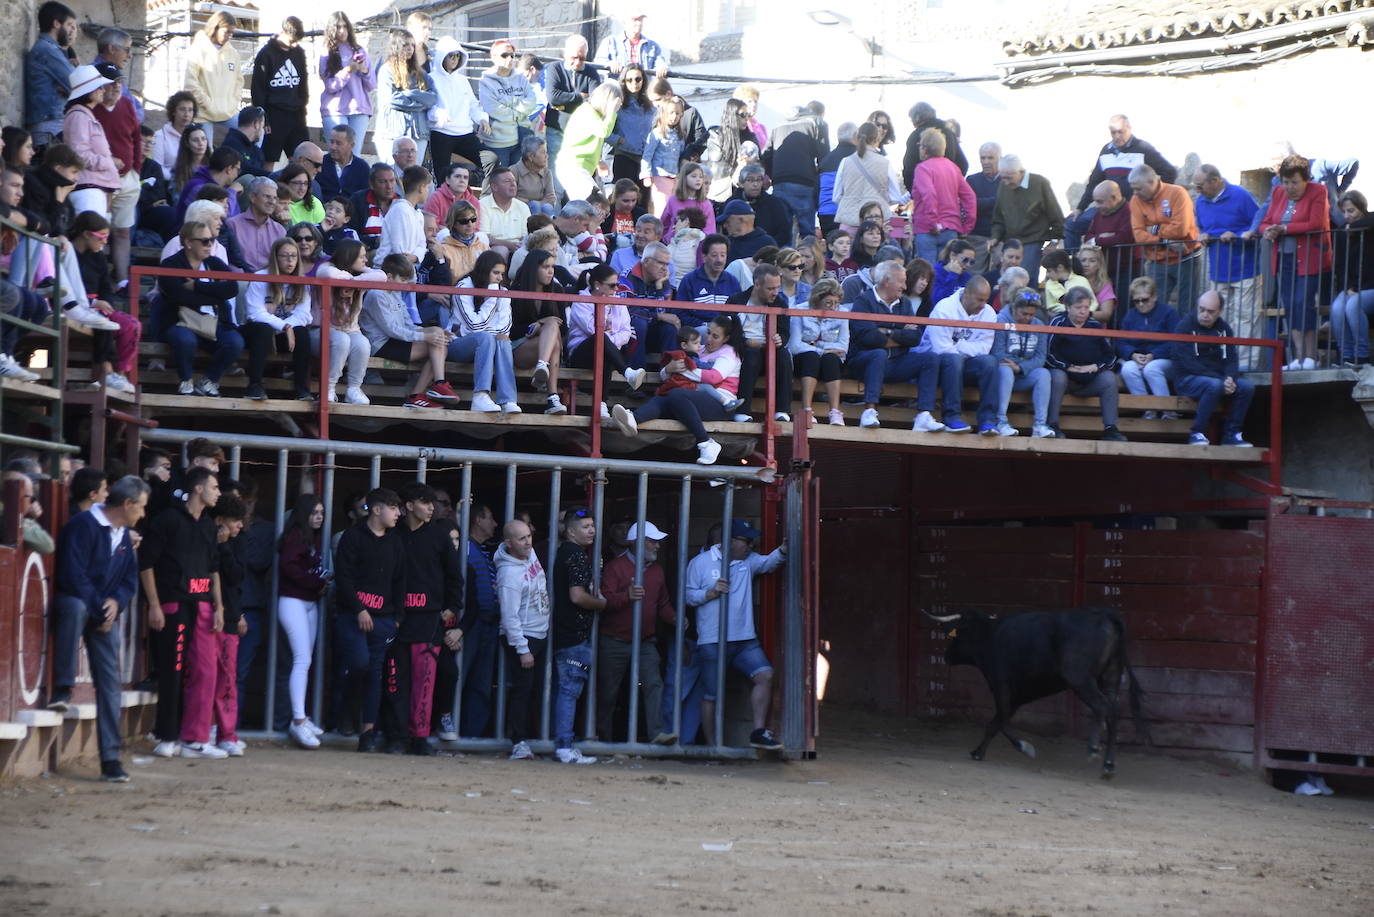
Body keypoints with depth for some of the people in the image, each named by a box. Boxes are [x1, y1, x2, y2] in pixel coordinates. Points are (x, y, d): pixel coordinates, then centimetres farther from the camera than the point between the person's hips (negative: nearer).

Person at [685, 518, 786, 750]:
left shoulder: (748, 561, 14)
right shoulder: (700, 563, 1)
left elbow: (768, 562, 0)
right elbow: (687, 595, 1)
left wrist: (782, 551, -19)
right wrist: (711, 593, -14)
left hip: (744, 640, 5)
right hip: (712, 642, -4)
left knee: (765, 674, -11)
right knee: (712, 694, -1)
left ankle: (759, 732, -3)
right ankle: (712, 745, 9)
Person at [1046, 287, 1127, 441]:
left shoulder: (1095, 327, 11)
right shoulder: (1058, 323, -1)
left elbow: (1111, 356, 10)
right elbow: (1048, 354, -11)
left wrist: (1096, 367, -9)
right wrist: (1069, 367, -16)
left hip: (1090, 380, 3)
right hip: (1065, 373, -3)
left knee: (1109, 377, -22)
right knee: (1057, 376, -35)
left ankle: (1110, 429, -21)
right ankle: (1053, 426, -32)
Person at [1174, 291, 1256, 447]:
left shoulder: (1224, 328, 12)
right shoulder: (1185, 325, -6)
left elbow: (1231, 359, 7)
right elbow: (1188, 363, -16)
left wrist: (1230, 378, -18)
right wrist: (1221, 380, -23)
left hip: (1218, 379, 6)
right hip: (1188, 379, -6)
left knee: (1247, 386, -17)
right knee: (1214, 386, -36)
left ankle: (1231, 434, -10)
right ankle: (1197, 434, -26)